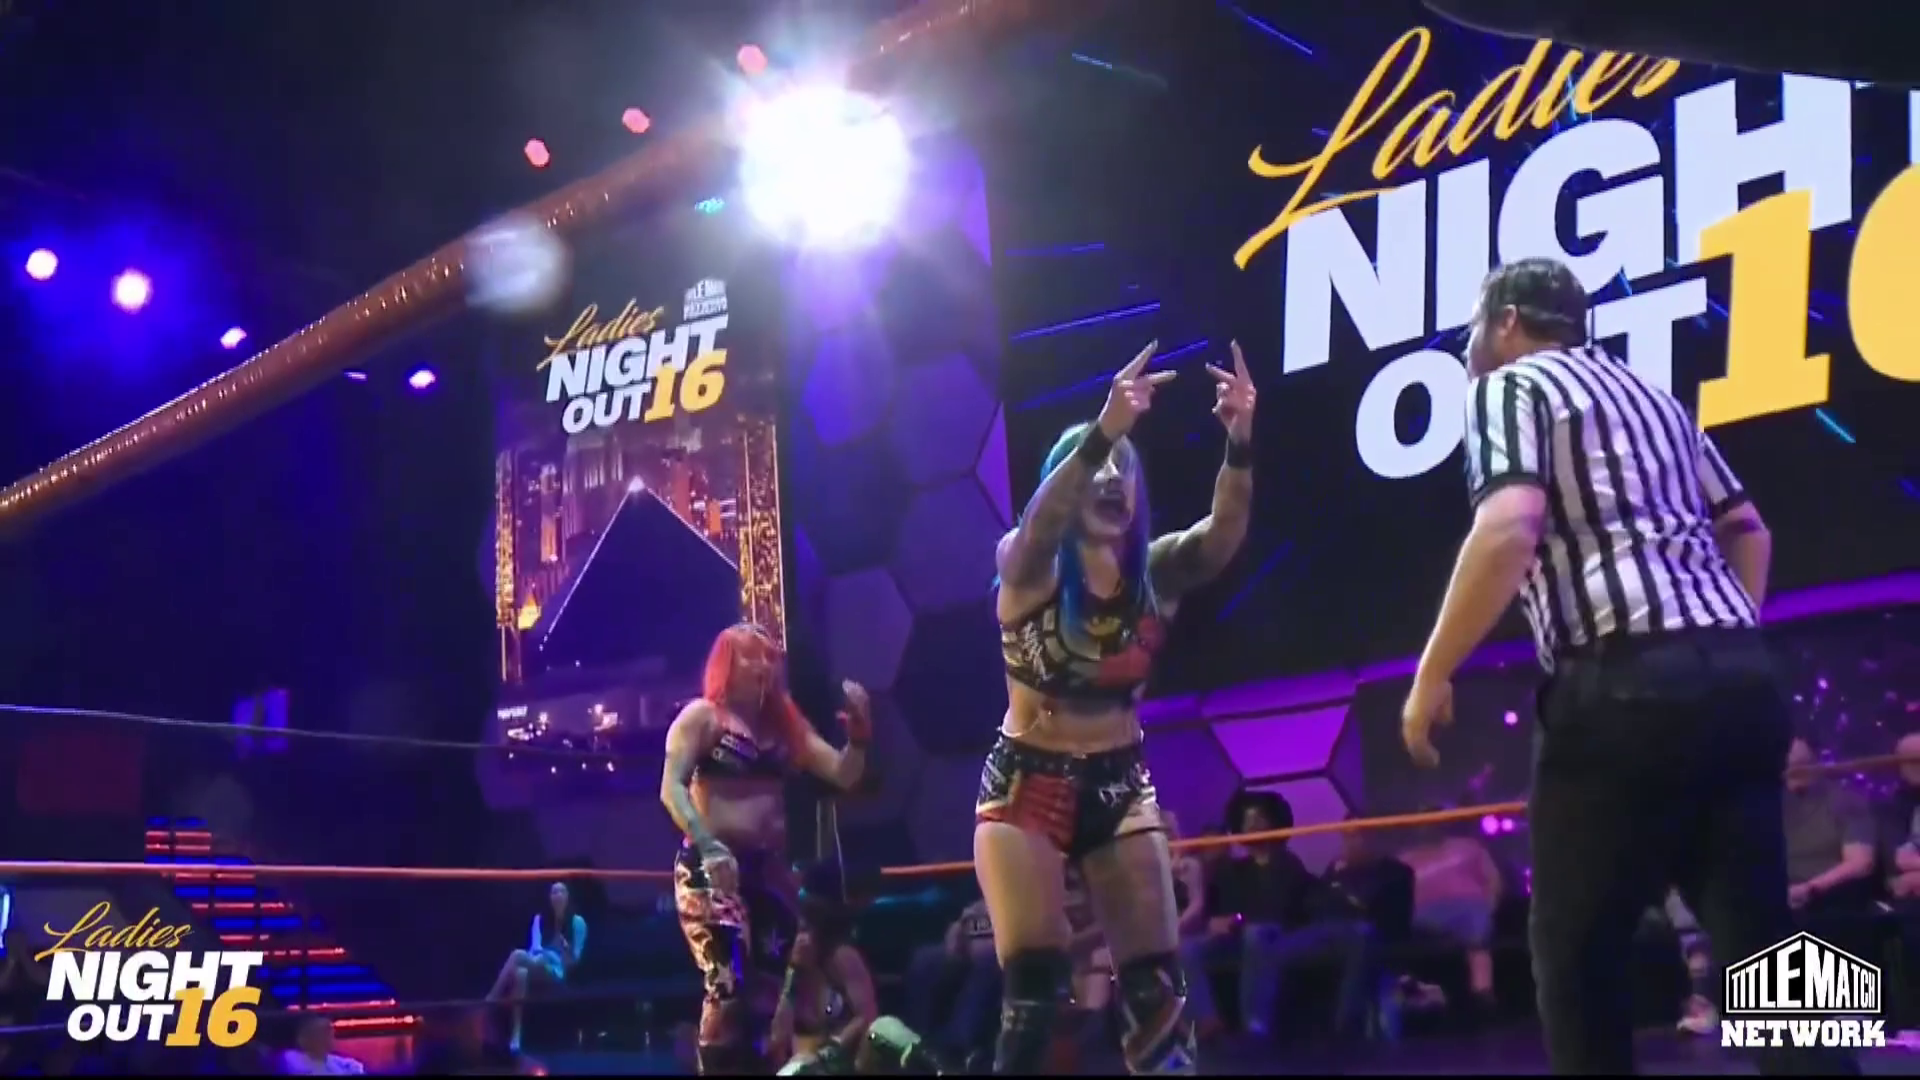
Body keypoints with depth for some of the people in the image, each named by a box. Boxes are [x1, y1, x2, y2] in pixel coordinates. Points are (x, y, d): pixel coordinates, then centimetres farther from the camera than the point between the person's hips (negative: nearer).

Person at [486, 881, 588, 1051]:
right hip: (535, 969, 3)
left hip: (556, 973, -3)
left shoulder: (577, 922, 8)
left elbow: (574, 960, 4)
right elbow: (535, 947, 3)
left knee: (518, 955, -36)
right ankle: (515, 1036, -49)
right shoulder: (540, 919, 19)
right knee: (520, 972, -40)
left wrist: (566, 948, -17)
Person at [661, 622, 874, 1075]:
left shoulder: (784, 722, 15)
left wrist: (859, 734, -6)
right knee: (728, 985, -16)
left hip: (768, 867, 6)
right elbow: (672, 788, -12)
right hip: (712, 866, -6)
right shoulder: (701, 716, 0)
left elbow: (843, 774, 13)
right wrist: (708, 845, -25)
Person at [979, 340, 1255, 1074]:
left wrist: (1240, 442, -38)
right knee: (1033, 986, -9)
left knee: (1157, 987, 0)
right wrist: (1102, 431, -49)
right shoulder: (1026, 567, -9)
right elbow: (1040, 522, -33)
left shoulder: (1157, 570, 0)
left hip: (1121, 785, 3)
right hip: (1026, 785, -3)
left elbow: (1225, 526, -19)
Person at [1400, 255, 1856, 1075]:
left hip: (1626, 683, -8)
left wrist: (1431, 676, -10)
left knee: (1576, 948, 4)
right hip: (1738, 677, 8)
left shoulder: (1510, 387, 3)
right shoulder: (1650, 394, 27)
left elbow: (1508, 531, -14)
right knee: (1761, 945, 6)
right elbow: (1747, 529, 28)